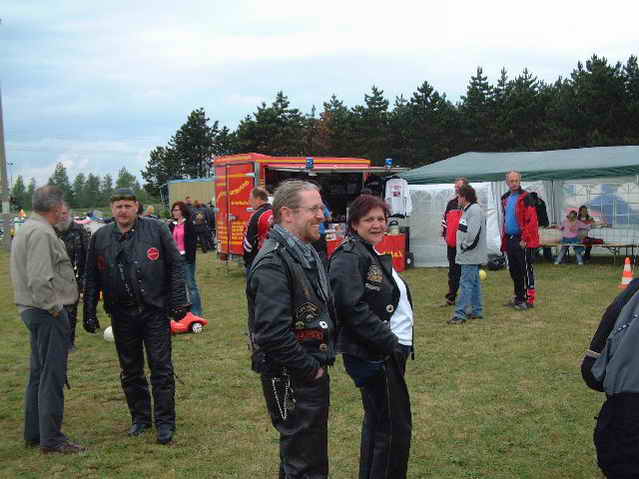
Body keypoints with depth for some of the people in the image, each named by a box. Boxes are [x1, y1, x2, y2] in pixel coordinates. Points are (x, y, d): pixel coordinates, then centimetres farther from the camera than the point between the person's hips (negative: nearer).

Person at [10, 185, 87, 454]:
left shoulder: (25, 230, 15)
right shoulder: (41, 233, -18)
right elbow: (40, 279, -26)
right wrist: (54, 308, -15)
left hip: (32, 310, 11)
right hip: (47, 313, -11)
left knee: (38, 374, 17)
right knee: (52, 377, -4)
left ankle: (33, 434, 27)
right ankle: (51, 440, 2)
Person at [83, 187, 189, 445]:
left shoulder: (156, 229, -4)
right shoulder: (100, 237, 5)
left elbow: (176, 265, -2)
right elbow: (91, 279, 10)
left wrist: (178, 301, -6)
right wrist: (89, 312, 7)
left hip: (155, 310, -3)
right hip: (122, 315, 3)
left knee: (161, 367, 1)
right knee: (130, 370, 13)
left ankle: (165, 422, 11)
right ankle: (140, 417, 28)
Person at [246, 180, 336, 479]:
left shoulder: (307, 253, 10)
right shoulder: (273, 262, -22)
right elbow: (272, 332, -29)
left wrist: (324, 358, 10)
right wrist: (310, 369, -19)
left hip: (314, 371, 10)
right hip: (290, 380, -9)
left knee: (313, 451, 22)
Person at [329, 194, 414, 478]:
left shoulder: (376, 256, 15)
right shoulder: (349, 257, -15)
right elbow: (352, 307, -25)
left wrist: (402, 343, 10)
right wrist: (389, 341, -21)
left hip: (391, 350, 10)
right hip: (373, 355, -10)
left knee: (377, 421, 20)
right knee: (395, 427, -4)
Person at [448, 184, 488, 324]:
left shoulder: (475, 210, -16)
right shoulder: (468, 210, 17)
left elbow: (473, 233, -25)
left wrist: (464, 246, -15)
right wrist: (463, 247, 14)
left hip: (470, 255, -11)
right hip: (470, 255, 11)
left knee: (467, 283, -10)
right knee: (474, 283, 15)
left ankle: (460, 314, -10)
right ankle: (477, 311, 22)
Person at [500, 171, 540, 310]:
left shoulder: (525, 197, -9)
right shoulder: (505, 198, 15)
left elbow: (531, 220, -15)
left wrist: (525, 239, -19)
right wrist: (504, 240, 18)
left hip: (523, 241, -8)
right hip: (510, 239, 8)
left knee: (526, 270, -4)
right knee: (514, 271, 13)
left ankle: (529, 299, 1)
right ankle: (519, 298, 24)